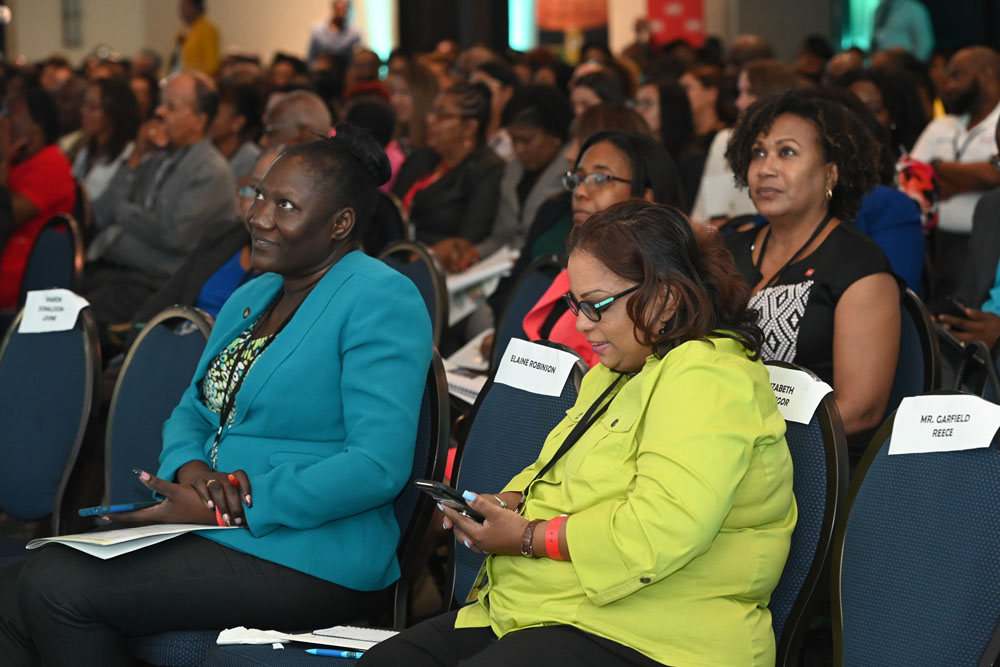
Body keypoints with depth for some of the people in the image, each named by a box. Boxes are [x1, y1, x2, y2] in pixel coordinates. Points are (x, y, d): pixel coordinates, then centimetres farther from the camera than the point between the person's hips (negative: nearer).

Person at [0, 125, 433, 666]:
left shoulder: (380, 300, -9)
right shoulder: (250, 298, 20)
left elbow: (379, 466, -18)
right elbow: (191, 413, 22)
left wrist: (239, 511, -18)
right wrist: (192, 469, -4)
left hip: (311, 556, -8)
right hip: (214, 534, 9)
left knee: (54, 585, -22)